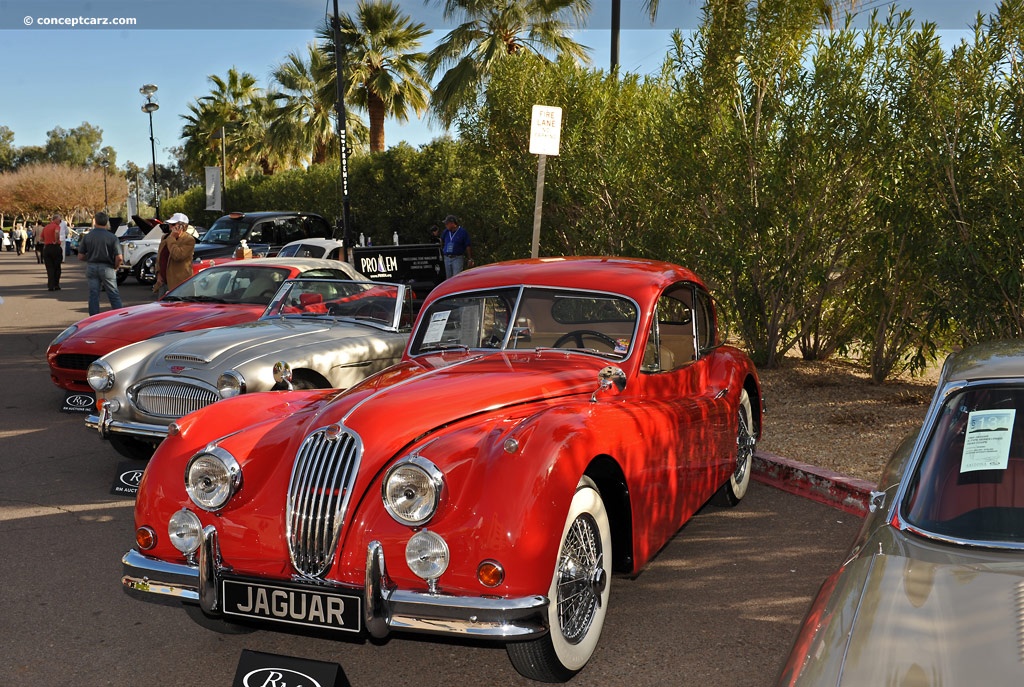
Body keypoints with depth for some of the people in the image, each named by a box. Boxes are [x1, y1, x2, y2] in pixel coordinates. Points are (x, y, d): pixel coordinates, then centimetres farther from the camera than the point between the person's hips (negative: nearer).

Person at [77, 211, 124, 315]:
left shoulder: (87, 237, 0)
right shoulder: (112, 237, -8)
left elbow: (80, 257, 2)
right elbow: (119, 258, -12)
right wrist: (115, 267, 6)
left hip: (91, 267, 3)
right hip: (107, 268, -3)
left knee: (93, 295, 8)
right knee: (114, 296, 4)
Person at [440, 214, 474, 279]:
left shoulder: (463, 232, -4)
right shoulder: (445, 232, 9)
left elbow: (468, 247, -3)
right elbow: (442, 242, 27)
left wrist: (470, 259, -4)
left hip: (458, 258, -5)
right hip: (447, 258, 6)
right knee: (448, 278, 10)